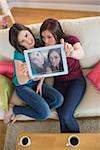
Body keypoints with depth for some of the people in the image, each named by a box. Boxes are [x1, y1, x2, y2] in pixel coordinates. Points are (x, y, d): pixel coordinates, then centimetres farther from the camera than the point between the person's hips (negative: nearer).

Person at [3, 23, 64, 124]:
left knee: (59, 99, -16)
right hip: (23, 86, -5)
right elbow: (20, 81, -25)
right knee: (45, 113, -18)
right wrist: (26, 76, -48)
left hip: (36, 82, 5)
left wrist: (40, 82, -5)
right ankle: (14, 109, -1)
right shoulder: (19, 54, -25)